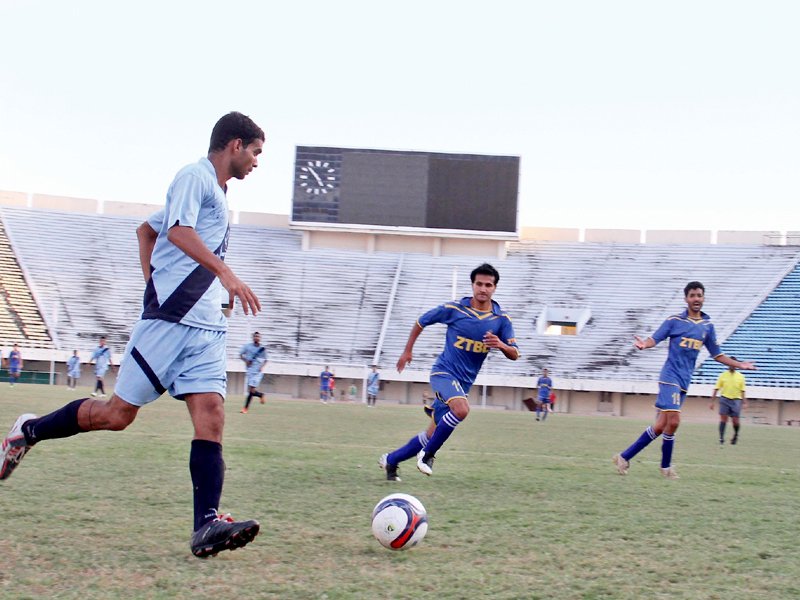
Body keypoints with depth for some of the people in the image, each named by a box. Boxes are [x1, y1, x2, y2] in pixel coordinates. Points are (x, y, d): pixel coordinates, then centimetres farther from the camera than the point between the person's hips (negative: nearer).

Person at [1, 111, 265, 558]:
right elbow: (179, 231, -22)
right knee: (118, 413, -3)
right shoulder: (195, 177, -3)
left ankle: (207, 527, -19)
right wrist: (225, 273, -32)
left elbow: (147, 229, 33)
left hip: (206, 328, 8)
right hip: (170, 320, -8)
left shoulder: (217, 194, 24)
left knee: (211, 417, -9)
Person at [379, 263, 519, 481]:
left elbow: (514, 355, -1)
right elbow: (421, 322, 6)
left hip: (464, 382, 4)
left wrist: (501, 345, -23)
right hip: (444, 372, -4)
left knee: (433, 435, 5)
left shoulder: (501, 320, -1)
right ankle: (428, 454, -16)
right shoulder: (454, 309, -8)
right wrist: (407, 351, 10)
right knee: (461, 408, -34)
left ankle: (391, 460, 25)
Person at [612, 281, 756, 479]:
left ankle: (624, 457, 9)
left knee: (661, 426, 1)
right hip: (670, 377, -5)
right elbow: (654, 339, -7)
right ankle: (666, 466, 0)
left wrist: (740, 365, 12)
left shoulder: (708, 326, 12)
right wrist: (644, 344, -30)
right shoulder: (674, 321, -2)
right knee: (673, 421, -17)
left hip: (684, 381, 5)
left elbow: (717, 355, 19)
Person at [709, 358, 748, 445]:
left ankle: (736, 435, 25)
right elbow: (716, 389, 5)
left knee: (735, 420, -2)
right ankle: (721, 437, -5)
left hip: (736, 400, 0)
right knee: (723, 418, -8)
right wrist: (712, 402, 1)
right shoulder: (723, 375, 4)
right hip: (724, 399, 0)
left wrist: (744, 403, -1)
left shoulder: (740, 376, 6)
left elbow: (742, 391, 7)